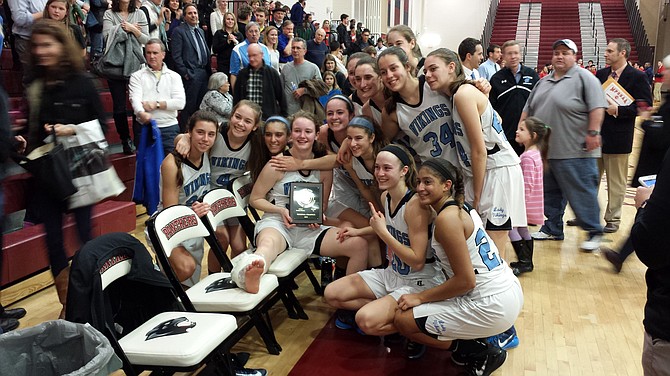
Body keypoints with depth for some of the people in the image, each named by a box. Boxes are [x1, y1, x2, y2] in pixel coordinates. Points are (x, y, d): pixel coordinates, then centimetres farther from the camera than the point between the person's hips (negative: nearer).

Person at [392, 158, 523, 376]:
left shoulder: (447, 218, -18)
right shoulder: (461, 207, 10)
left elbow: (465, 280, -19)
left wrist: (420, 297, -8)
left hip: (492, 306, -10)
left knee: (402, 320, 0)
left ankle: (480, 354, 3)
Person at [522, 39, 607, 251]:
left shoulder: (584, 78, -5)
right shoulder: (543, 82, 18)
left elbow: (597, 107, -14)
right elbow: (528, 110, 21)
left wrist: (593, 132, -20)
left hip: (575, 152, -7)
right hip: (544, 150, 8)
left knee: (582, 192, -3)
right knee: (550, 192, 14)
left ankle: (594, 232, 9)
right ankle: (552, 229, 26)